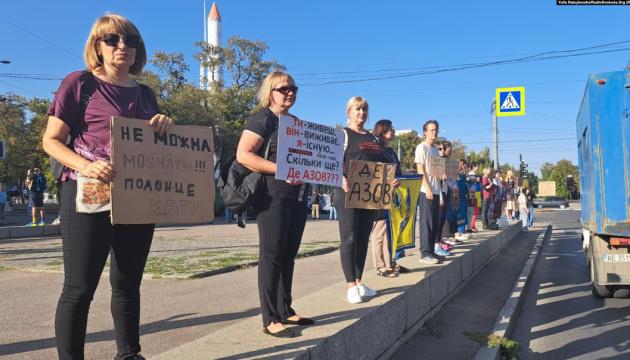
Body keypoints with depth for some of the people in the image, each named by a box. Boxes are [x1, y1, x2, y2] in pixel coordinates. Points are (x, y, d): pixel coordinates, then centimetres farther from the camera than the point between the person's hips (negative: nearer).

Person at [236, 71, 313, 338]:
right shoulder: (263, 119, -5)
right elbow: (243, 155, -17)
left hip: (297, 196, 8)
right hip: (273, 196, -8)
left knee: (288, 256, 13)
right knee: (272, 256, -4)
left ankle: (285, 310, 23)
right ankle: (270, 319, 2)